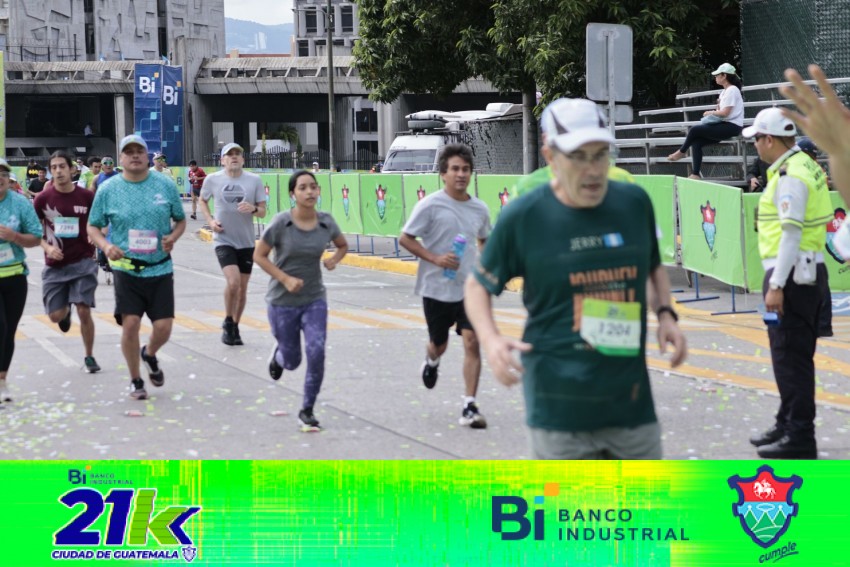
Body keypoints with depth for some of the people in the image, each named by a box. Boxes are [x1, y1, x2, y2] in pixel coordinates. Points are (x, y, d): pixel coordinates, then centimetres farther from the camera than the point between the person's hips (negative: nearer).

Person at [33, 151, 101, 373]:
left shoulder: (86, 196, -5)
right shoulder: (43, 198, -5)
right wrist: (47, 247, -14)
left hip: (83, 262, -1)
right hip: (55, 264, 1)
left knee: (84, 311, -7)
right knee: (55, 315, 2)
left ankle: (89, 357, 12)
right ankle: (66, 311, 41)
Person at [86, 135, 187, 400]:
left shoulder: (166, 185, 2)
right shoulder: (108, 189, -1)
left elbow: (181, 220, 13)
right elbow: (93, 226, 7)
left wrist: (173, 237, -8)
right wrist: (106, 246, -13)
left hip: (160, 268, 1)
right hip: (126, 267, -1)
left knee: (163, 327, -3)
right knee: (130, 323, -9)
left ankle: (150, 355, 34)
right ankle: (135, 381, 12)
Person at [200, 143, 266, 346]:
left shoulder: (254, 180, -1)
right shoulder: (213, 180, -3)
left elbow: (263, 212, 3)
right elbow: (203, 201, 15)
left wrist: (253, 209, -19)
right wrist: (210, 220, -2)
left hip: (246, 242, 3)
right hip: (224, 240, -3)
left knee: (242, 288, 9)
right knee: (233, 281, -20)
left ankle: (234, 328, 27)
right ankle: (228, 323, 3)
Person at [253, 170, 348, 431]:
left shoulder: (326, 222, -6)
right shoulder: (280, 223, -16)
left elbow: (343, 245, 14)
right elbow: (259, 255, -8)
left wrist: (334, 259, -8)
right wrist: (286, 279, -18)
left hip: (315, 299, 2)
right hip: (282, 301, -2)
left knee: (316, 353, -15)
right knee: (292, 361, 10)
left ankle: (307, 410, 4)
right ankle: (279, 353, 49)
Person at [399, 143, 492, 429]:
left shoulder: (479, 209, 5)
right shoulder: (430, 205, -10)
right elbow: (405, 238, -7)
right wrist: (435, 258, -18)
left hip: (470, 288, 2)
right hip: (437, 287, -2)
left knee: (472, 341, -13)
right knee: (439, 344, 13)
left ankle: (469, 407, -10)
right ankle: (431, 362, 52)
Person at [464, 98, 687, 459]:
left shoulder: (635, 204, 4)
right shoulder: (523, 217, -6)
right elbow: (478, 285, 6)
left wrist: (665, 315, 4)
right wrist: (491, 341, -12)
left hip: (631, 399, 4)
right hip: (559, 403, -4)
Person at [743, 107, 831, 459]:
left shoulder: (790, 175, -17)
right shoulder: (806, 166, 15)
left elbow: (792, 233, -22)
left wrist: (776, 286, -22)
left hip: (792, 273, -10)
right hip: (810, 270, 10)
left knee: (790, 357, -7)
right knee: (794, 354, 18)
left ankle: (800, 437, -5)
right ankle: (788, 425, 29)